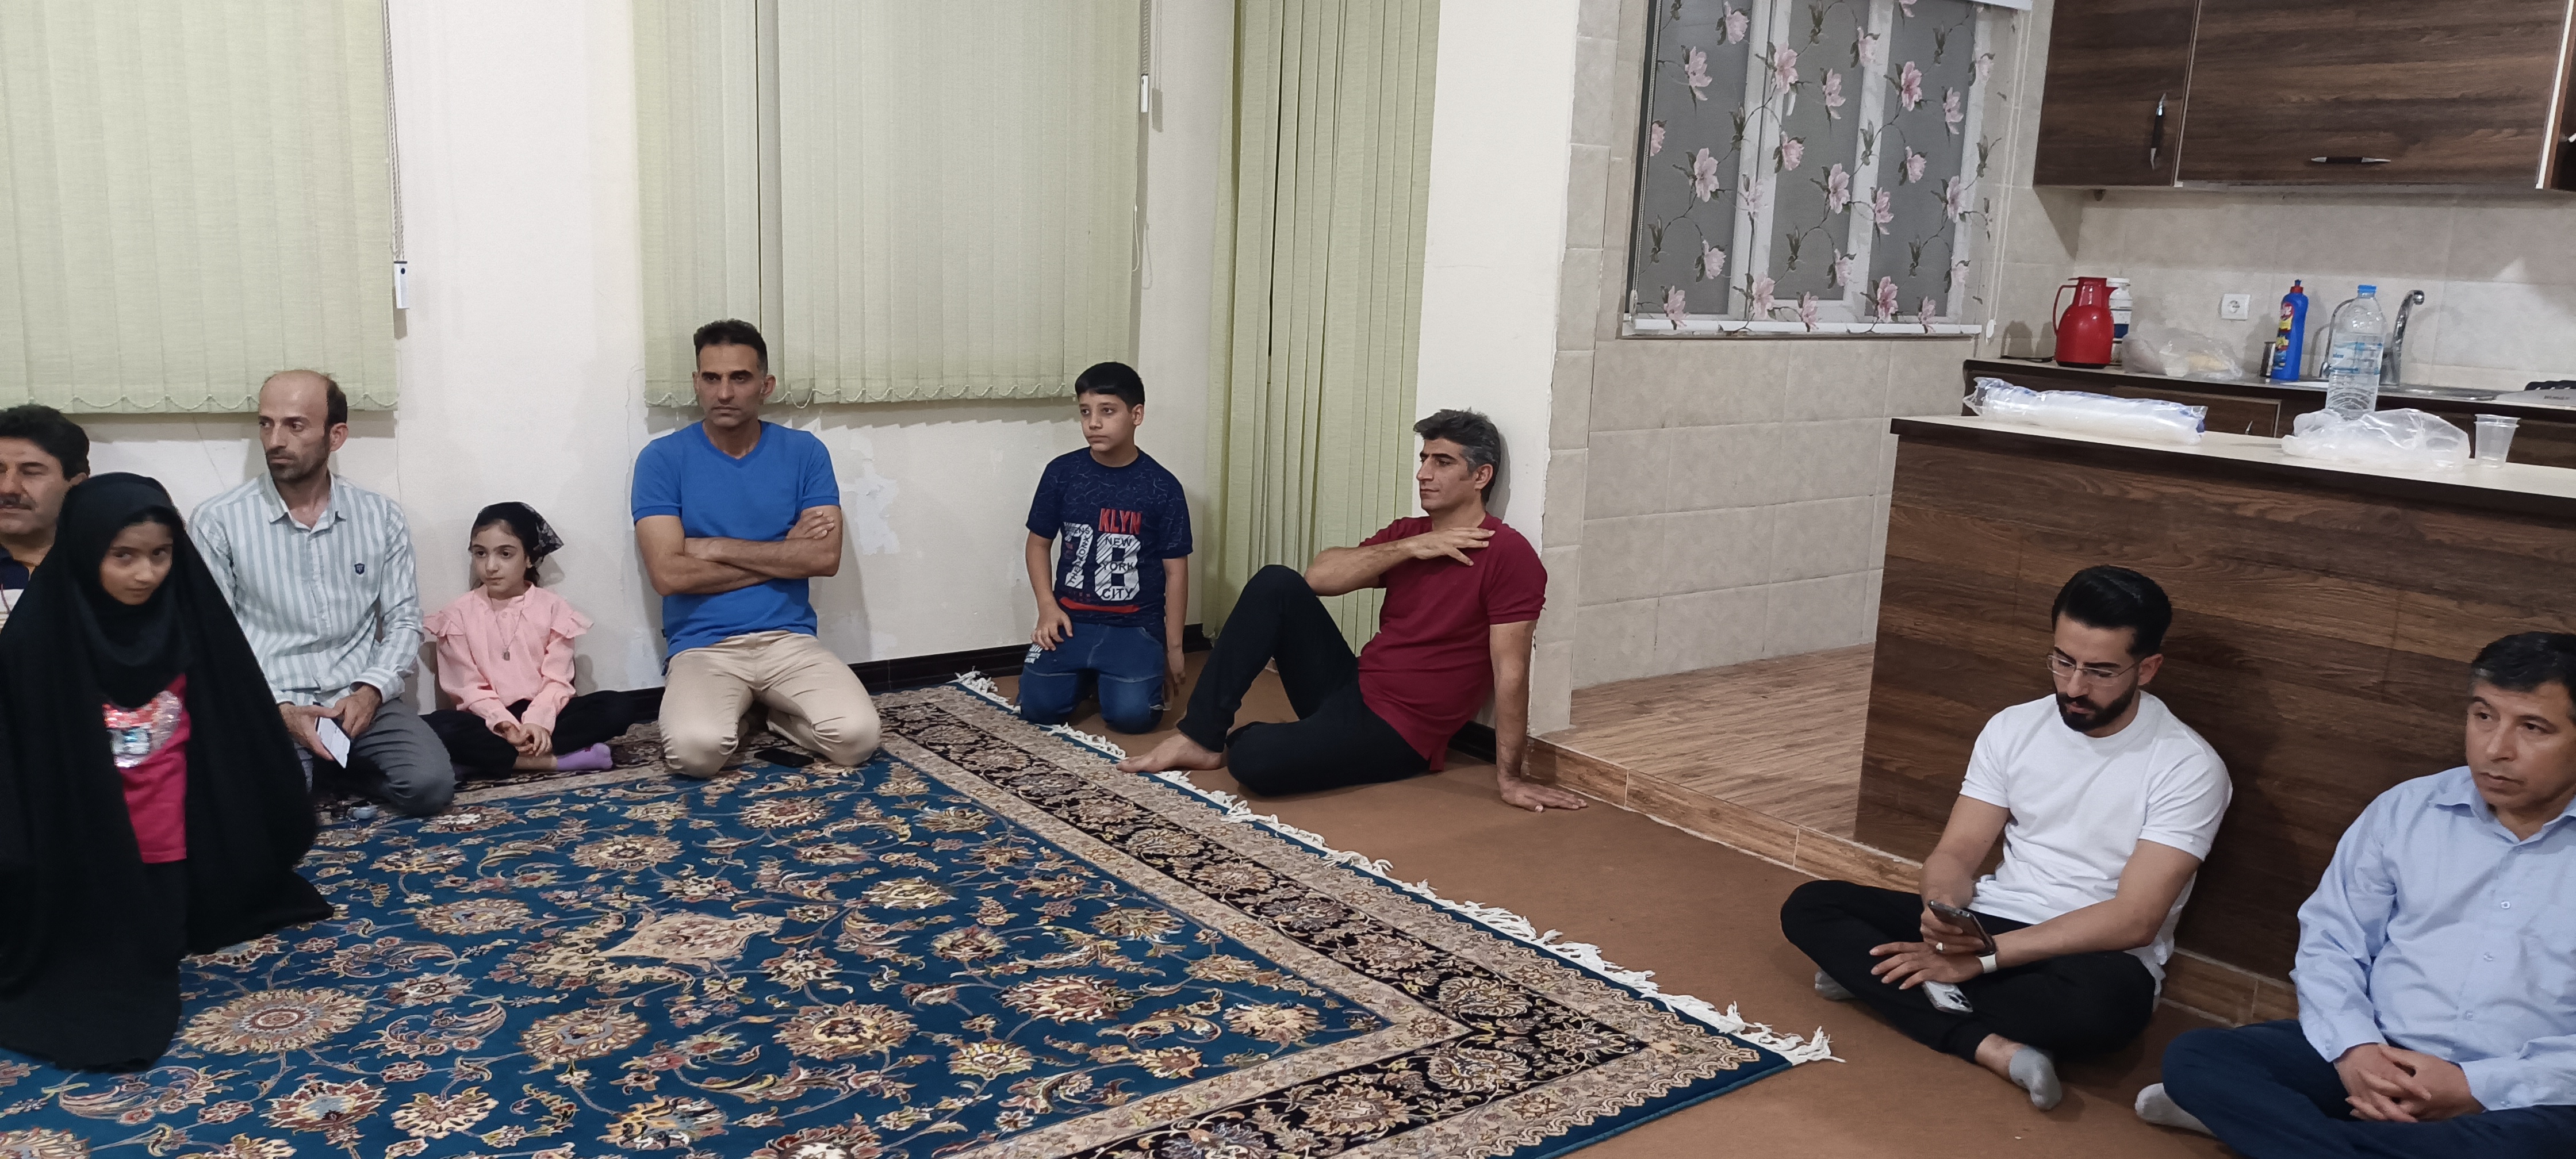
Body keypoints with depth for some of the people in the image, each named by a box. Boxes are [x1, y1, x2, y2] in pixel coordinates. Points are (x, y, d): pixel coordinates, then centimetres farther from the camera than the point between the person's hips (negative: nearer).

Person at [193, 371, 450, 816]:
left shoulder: (381, 516, 5)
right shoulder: (218, 521, -2)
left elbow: (404, 620, 6)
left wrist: (371, 690, -12)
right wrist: (279, 709, -15)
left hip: (361, 698, 2)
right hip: (267, 705, -2)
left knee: (430, 785, -22)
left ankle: (338, 767, 10)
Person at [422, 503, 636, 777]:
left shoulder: (552, 608, 2)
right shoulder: (459, 614, 1)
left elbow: (557, 680, -5)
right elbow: (470, 687, -5)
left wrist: (537, 721, -24)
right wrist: (503, 723, -23)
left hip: (541, 716, 2)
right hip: (490, 720, -1)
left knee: (619, 707, -23)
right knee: (440, 725, -33)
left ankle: (488, 758, -26)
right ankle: (554, 760, -31)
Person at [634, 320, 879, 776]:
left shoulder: (805, 452, 5)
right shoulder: (662, 458, -1)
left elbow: (825, 558, -7)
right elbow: (669, 575, -11)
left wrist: (716, 547, -9)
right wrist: (783, 554, -7)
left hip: (789, 640, 2)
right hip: (703, 646, -1)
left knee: (857, 736, -24)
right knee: (695, 749, -32)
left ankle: (774, 710, 9)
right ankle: (731, 712, 6)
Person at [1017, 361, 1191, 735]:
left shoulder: (1162, 487, -6)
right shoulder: (1062, 473, -1)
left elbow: (1175, 569, -1)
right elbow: (1039, 542, 9)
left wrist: (1173, 648, 0)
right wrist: (1047, 607, -5)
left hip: (1136, 626, -2)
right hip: (1071, 619, 2)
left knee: (1132, 714, -22)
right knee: (1038, 708, -15)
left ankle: (1115, 674, 13)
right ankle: (1084, 673, 17)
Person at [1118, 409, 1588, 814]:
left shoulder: (1509, 556, -14)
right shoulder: (1405, 535, 9)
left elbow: (1510, 673, -18)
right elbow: (1319, 575, -5)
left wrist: (1509, 778, -20)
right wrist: (1410, 549, -14)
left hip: (1397, 734, -7)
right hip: (1353, 687, 7)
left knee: (1253, 761, -29)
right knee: (1276, 585, -12)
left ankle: (1233, 741, 10)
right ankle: (1201, 738, -8)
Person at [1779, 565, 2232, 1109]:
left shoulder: (2189, 767, -11)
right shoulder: (2013, 728, 3)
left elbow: (2134, 920, -18)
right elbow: (1957, 853, 2)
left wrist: (1985, 955, -24)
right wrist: (1943, 907, -24)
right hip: (1986, 923, 5)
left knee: (2106, 1000, -42)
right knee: (1808, 906, -13)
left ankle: (1876, 977, -22)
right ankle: (1995, 1049, -28)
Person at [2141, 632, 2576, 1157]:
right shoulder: (2406, 810, 8)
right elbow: (2330, 940, 7)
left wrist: (2477, 1087, -18)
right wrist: (2354, 1046, -12)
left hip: (2521, 1098, -2)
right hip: (2378, 1059, 2)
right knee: (2195, 1057, -19)